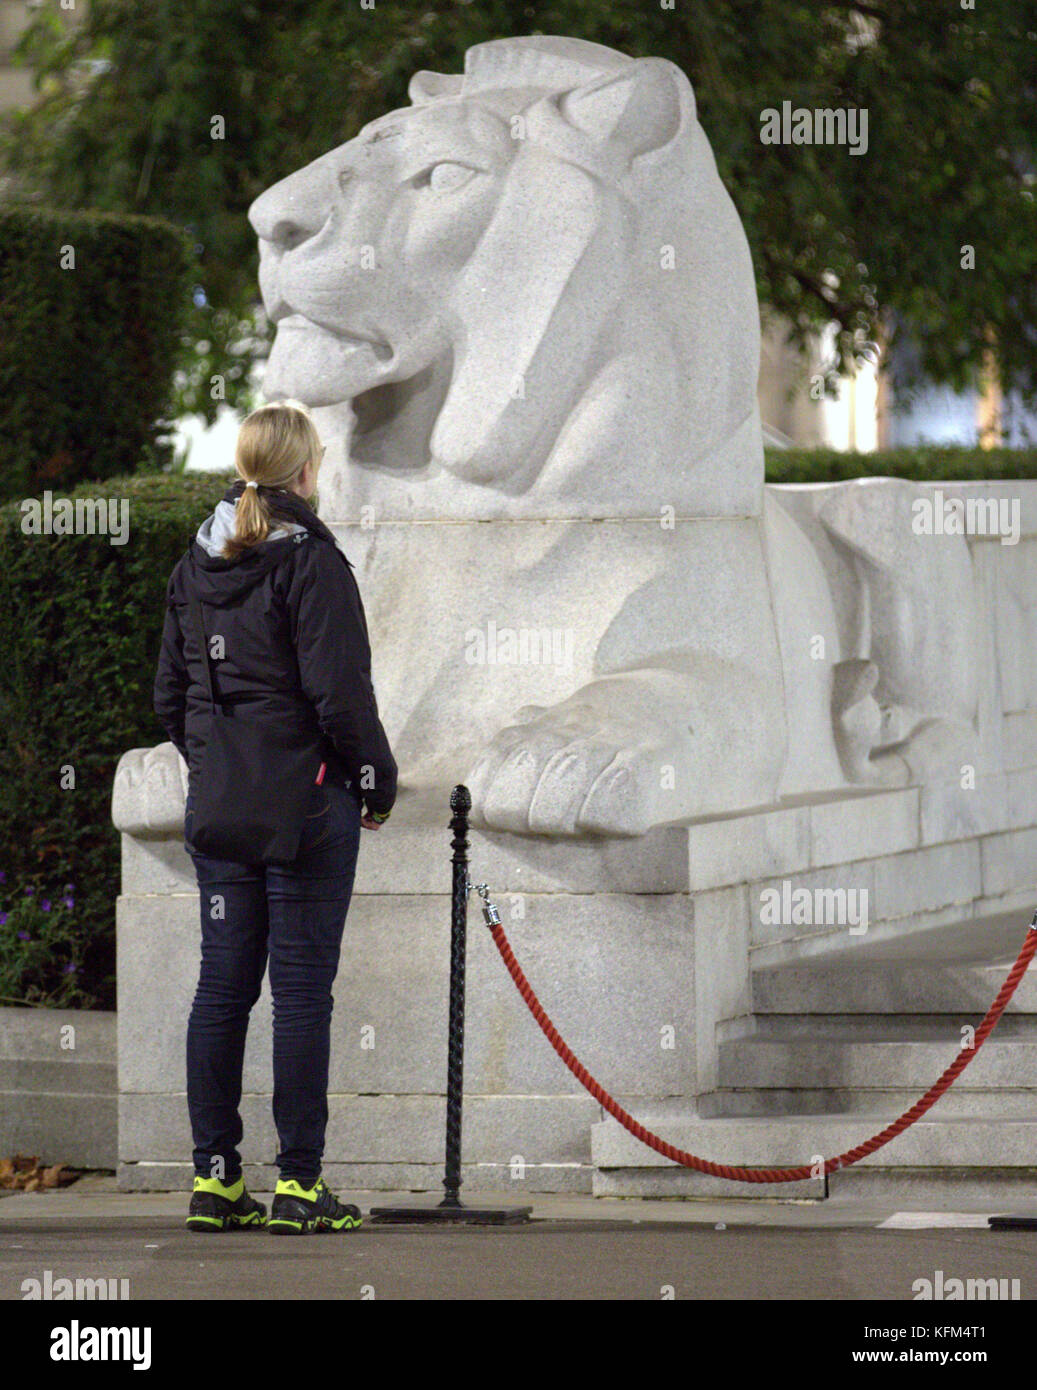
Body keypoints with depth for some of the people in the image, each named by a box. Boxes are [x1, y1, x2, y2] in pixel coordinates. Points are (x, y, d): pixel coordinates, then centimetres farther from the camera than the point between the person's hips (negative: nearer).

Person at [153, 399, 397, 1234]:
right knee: (302, 986, -3)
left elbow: (170, 695, 14)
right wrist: (377, 782, -2)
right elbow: (341, 694, -14)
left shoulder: (195, 567, 9)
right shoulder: (310, 561, -12)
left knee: (223, 984, 9)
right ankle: (300, 1183, -2)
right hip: (305, 803, -6)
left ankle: (214, 1177, 10)